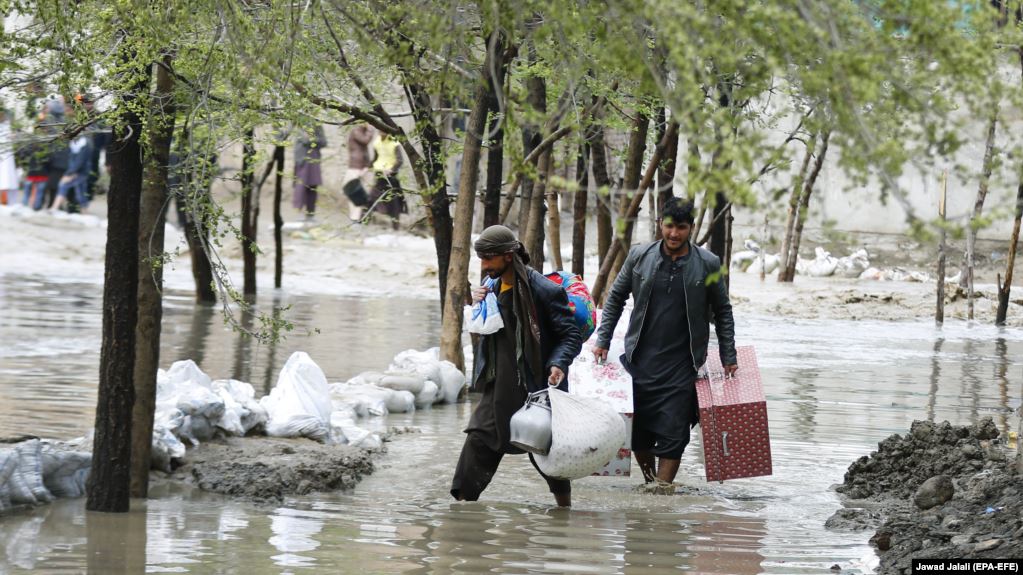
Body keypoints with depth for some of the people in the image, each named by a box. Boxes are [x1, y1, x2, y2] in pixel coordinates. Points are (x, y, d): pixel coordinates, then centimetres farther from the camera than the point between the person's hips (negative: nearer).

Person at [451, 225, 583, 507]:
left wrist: (558, 364, -29)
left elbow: (571, 335, -12)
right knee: (478, 441, -3)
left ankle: (565, 508, 24)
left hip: (536, 388, -6)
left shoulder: (544, 291, -15)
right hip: (499, 387, 6)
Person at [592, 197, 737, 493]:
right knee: (637, 430, 6)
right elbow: (615, 298, 13)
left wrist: (728, 358, 8)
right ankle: (650, 479, 25)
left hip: (681, 366, -2)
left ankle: (662, 485, -2)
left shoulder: (707, 264, -2)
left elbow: (722, 312, 9)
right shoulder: (640, 256, 2)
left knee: (672, 433, -8)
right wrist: (603, 341, 7)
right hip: (639, 360, 2)